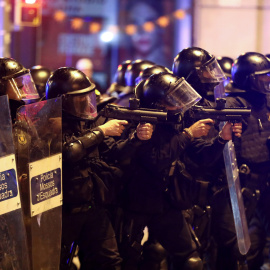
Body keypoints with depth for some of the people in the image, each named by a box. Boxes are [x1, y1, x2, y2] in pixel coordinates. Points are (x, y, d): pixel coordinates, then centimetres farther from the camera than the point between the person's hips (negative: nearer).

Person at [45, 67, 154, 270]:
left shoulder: (87, 121, 8)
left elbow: (113, 154, 8)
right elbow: (67, 152, -29)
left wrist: (137, 139, -10)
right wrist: (101, 131, -20)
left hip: (95, 208, 6)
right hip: (64, 210, -6)